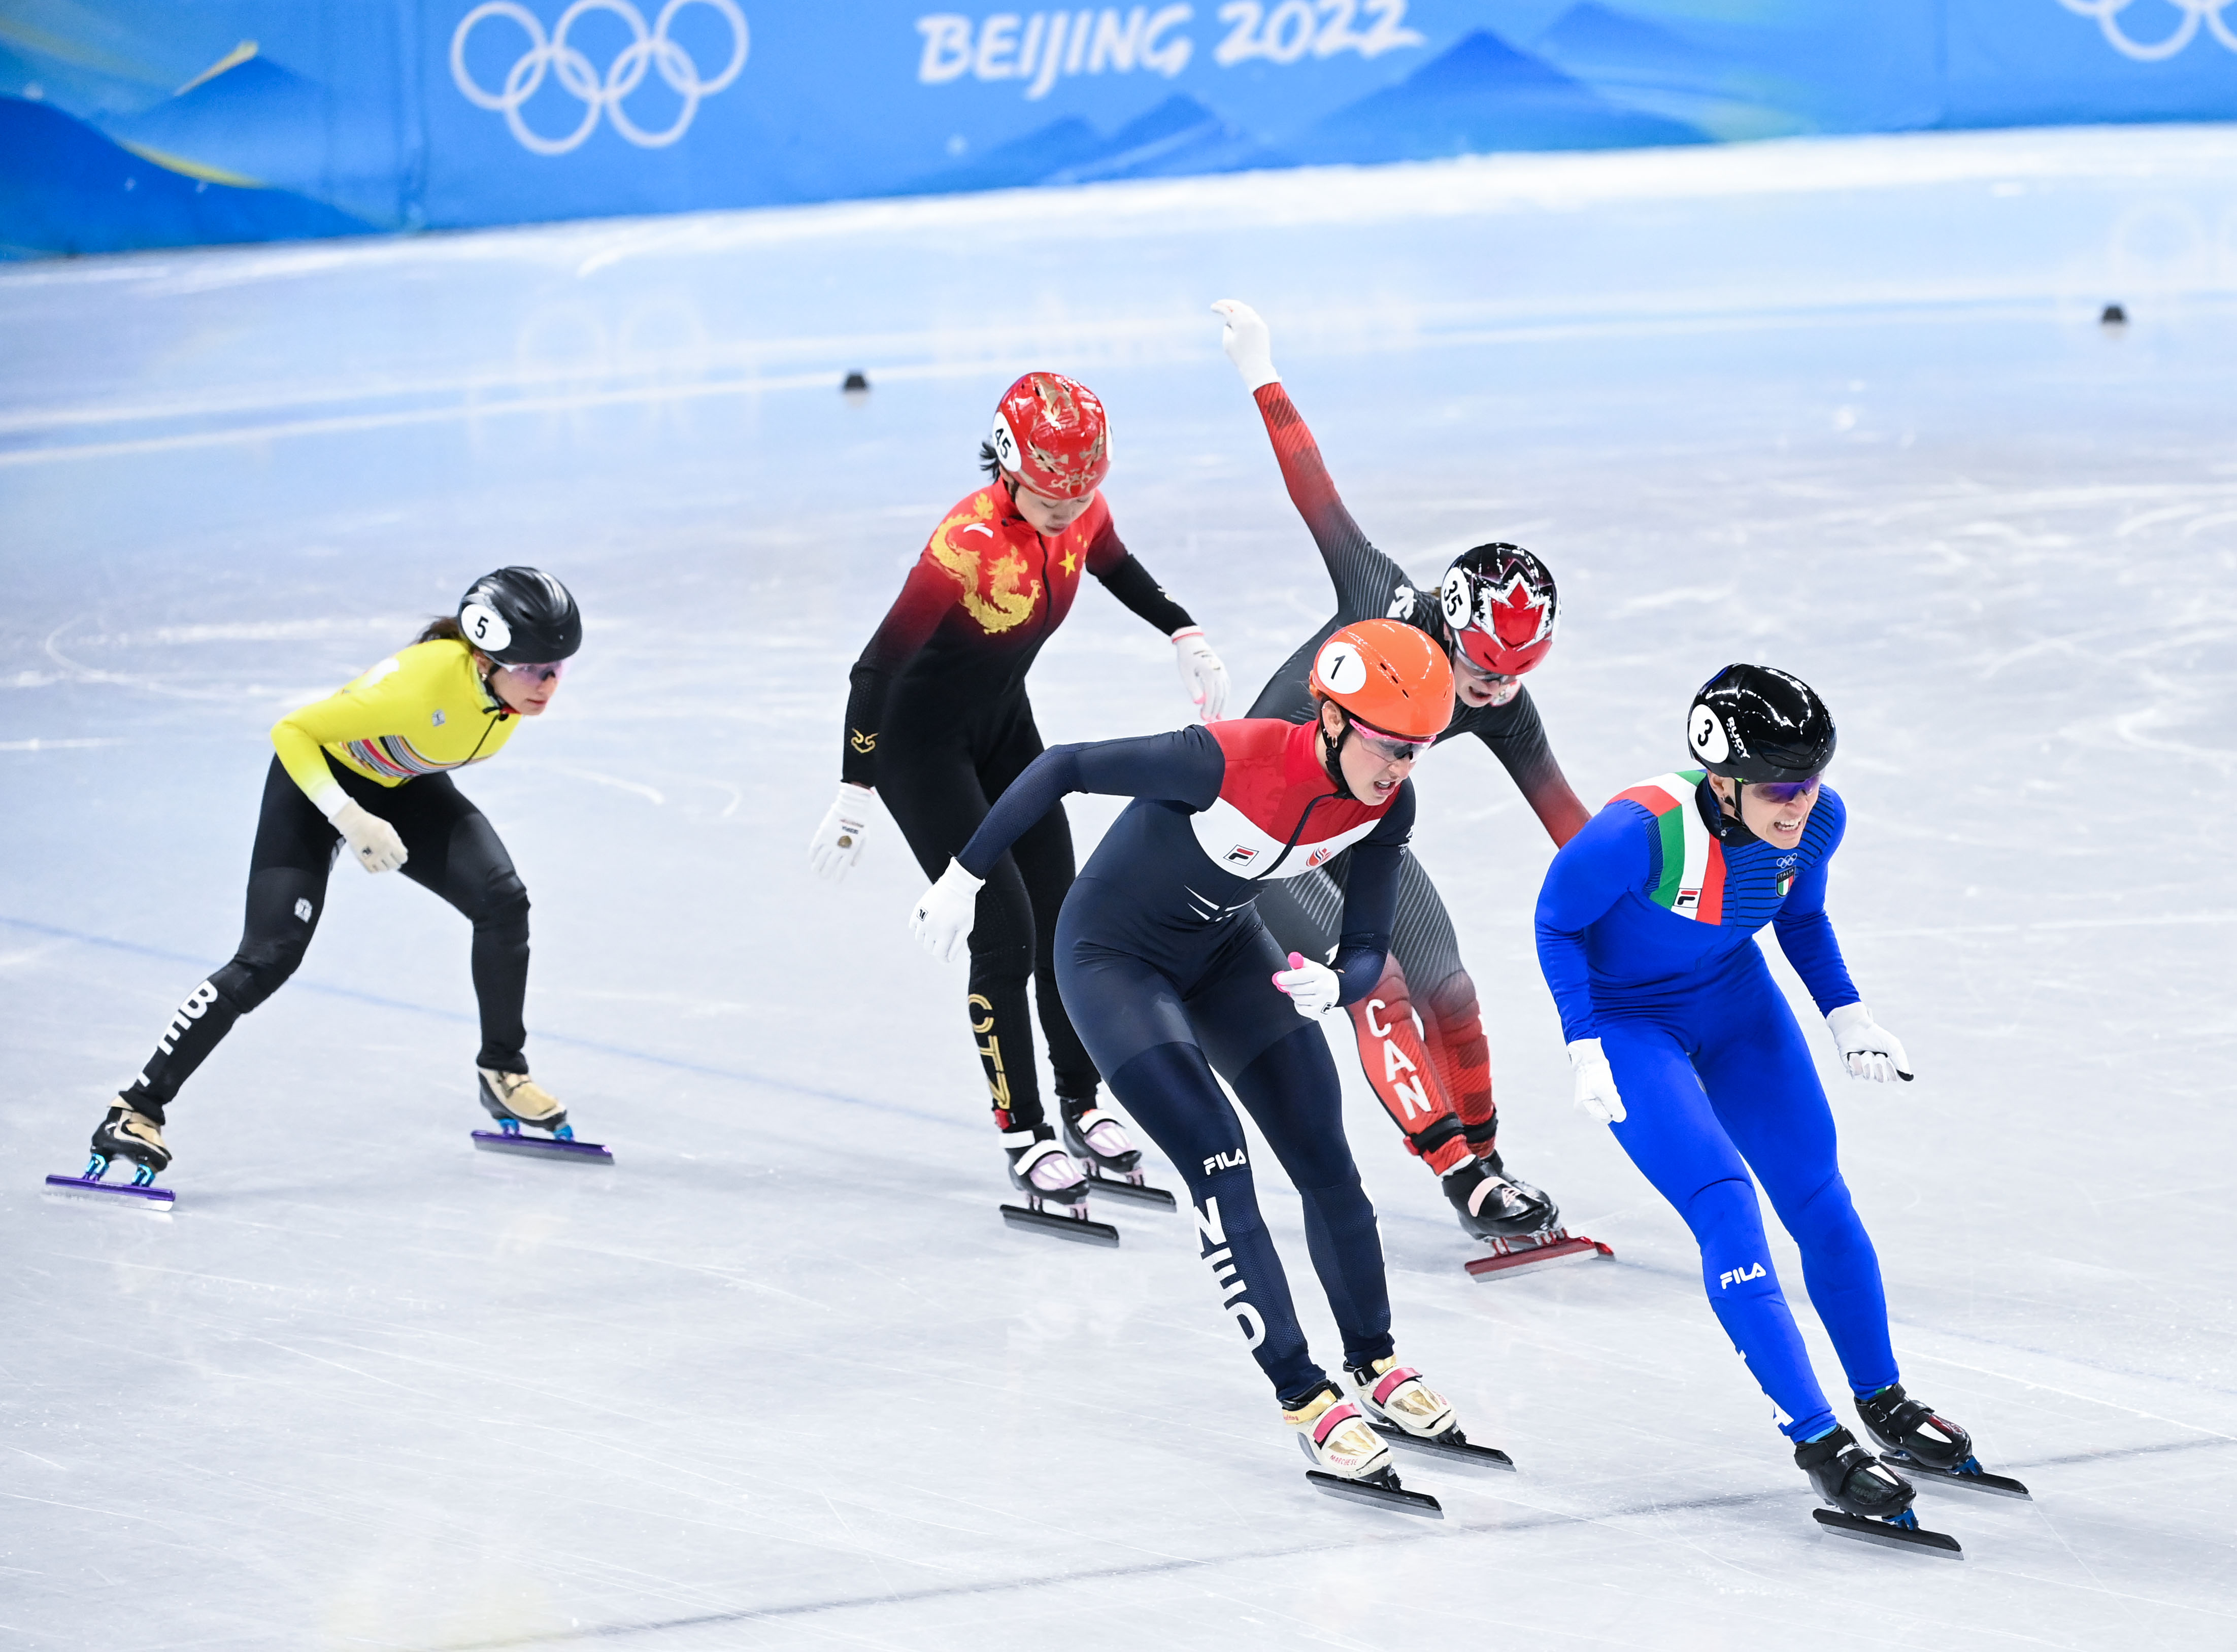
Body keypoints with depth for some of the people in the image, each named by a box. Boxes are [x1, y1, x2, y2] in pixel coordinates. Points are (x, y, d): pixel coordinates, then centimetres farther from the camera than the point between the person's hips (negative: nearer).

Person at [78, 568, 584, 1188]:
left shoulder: (523, 685, -19)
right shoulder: (427, 679, -40)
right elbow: (291, 731, -33)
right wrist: (350, 818, -42)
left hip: (404, 784, 6)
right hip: (320, 777, -6)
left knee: (503, 902, -12)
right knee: (269, 957, -15)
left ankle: (501, 1070, 10)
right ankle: (138, 1107, -11)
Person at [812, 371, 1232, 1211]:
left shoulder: (1080, 512, -13)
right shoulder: (967, 544, -34)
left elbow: (1114, 567, 13)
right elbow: (878, 667, -31)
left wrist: (1186, 637, 6)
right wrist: (855, 795, -31)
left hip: (1003, 725, 7)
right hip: (917, 739, -7)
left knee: (1060, 920, 10)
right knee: (1004, 931, -10)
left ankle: (1081, 1103, 26)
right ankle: (1021, 1133, 1)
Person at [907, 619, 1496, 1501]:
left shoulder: (1385, 803, -18)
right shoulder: (1230, 761, -36)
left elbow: (1367, 949, -10)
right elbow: (1062, 767, -26)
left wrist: (1335, 984, -34)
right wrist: (964, 876, -21)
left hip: (1226, 949, 6)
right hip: (1113, 955, -6)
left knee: (1327, 1163, 5)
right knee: (1219, 1165, -16)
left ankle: (1373, 1364, 24)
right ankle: (1305, 1398, -13)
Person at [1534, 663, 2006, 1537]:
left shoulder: (1816, 821, -19)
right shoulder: (1640, 832, -36)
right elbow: (1556, 922, -17)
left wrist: (1846, 1013, -3)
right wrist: (1585, 1050, -19)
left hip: (1737, 1005, 5)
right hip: (1627, 1021, -5)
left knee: (1820, 1200, 7)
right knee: (1727, 1210, -17)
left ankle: (1883, 1404, 27)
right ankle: (1816, 1438, -11)